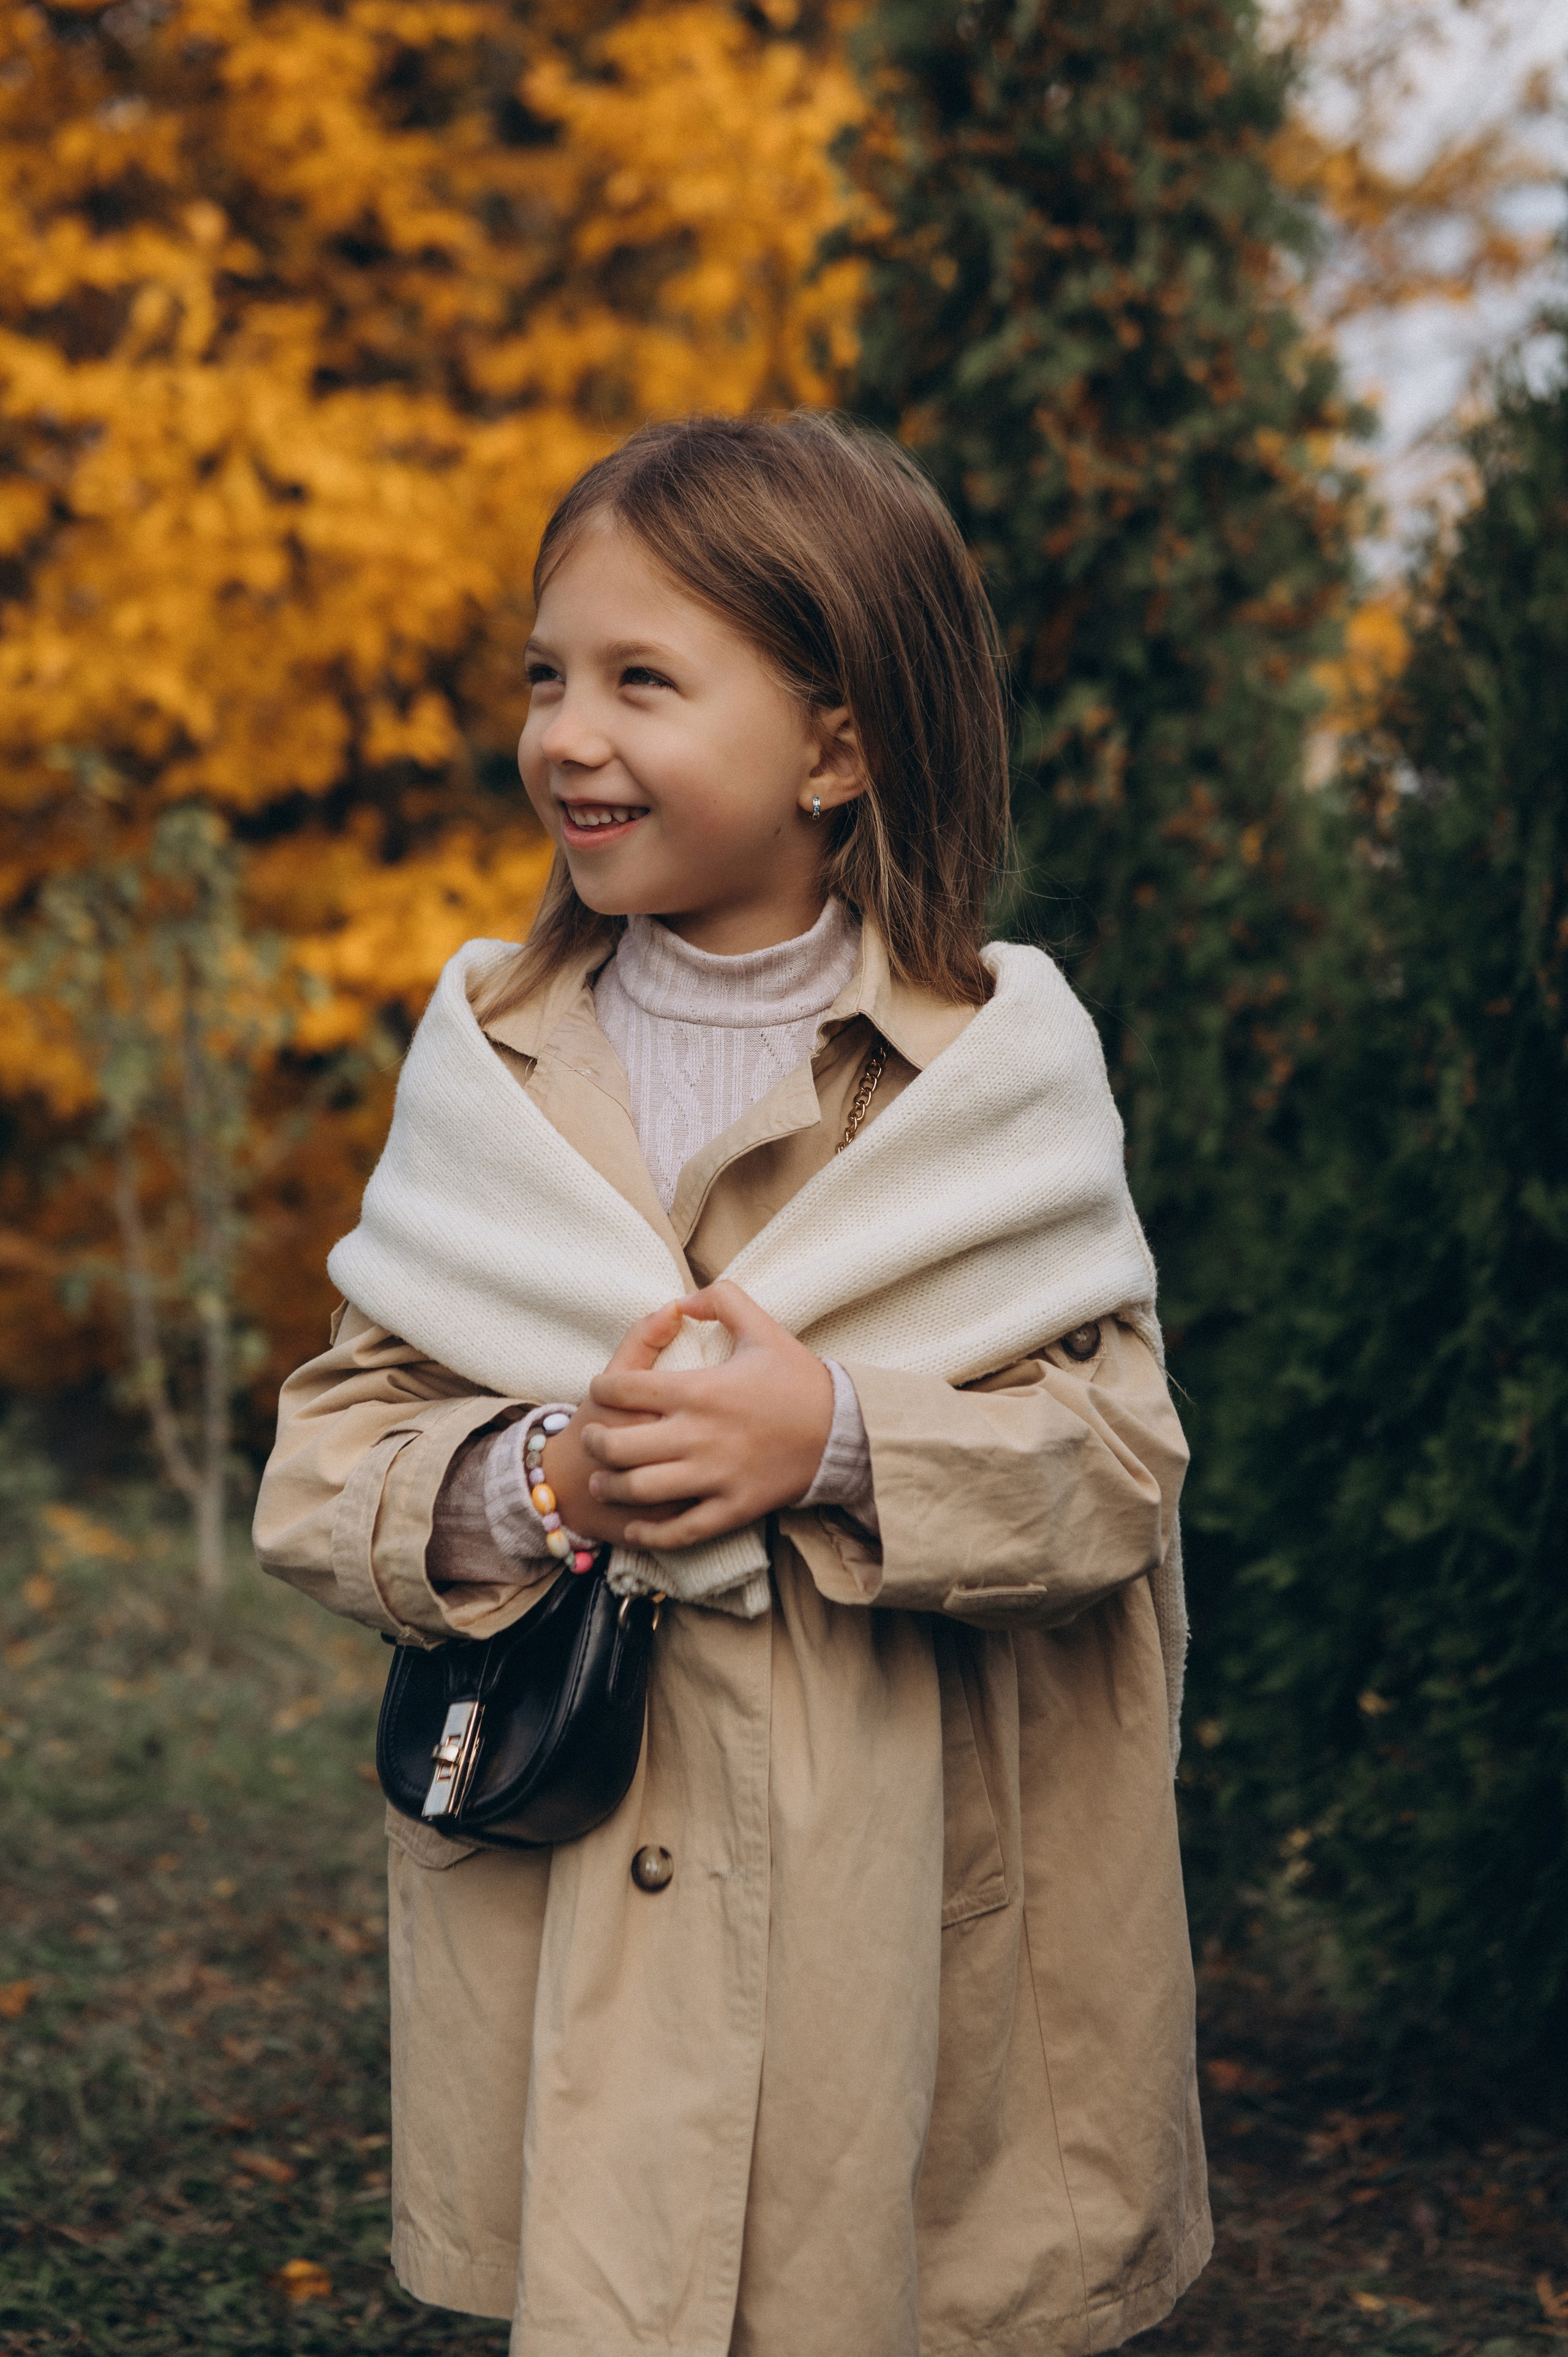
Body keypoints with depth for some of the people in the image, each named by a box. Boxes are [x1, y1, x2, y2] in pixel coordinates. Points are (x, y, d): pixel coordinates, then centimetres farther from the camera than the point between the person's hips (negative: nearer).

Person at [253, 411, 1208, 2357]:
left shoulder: (1000, 1064, -3)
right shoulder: (490, 1060, 3)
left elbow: (1120, 1454, -5)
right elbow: (322, 1464, 3)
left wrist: (839, 1445, -20)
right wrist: (541, 1481, -16)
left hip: (902, 1911, -1)